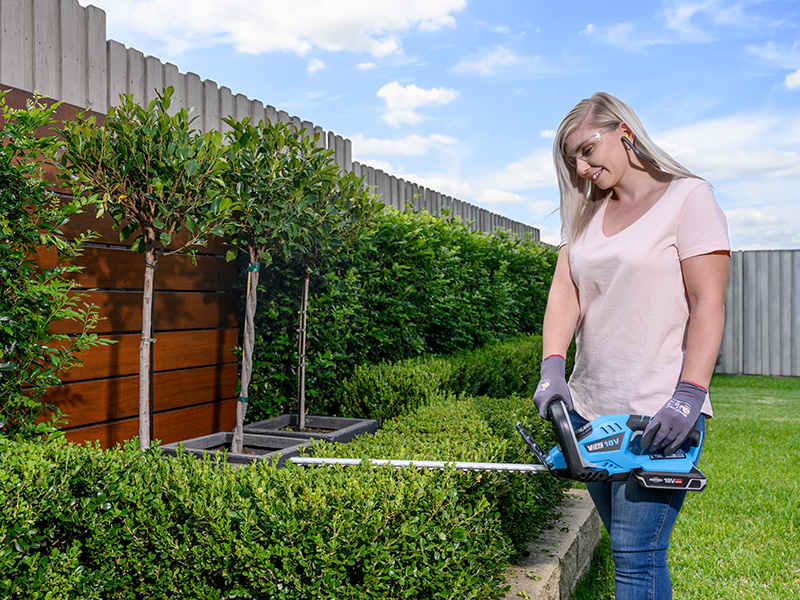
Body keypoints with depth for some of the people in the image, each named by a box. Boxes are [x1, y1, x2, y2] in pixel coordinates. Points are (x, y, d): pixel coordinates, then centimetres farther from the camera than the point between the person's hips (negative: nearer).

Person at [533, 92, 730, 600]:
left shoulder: (688, 198, -4)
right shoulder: (587, 215, 14)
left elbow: (708, 304, -11)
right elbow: (565, 292, 3)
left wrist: (689, 397, -20)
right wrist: (553, 369, -12)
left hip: (660, 412, -6)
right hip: (589, 407, 7)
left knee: (637, 557, -6)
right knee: (629, 544, 15)